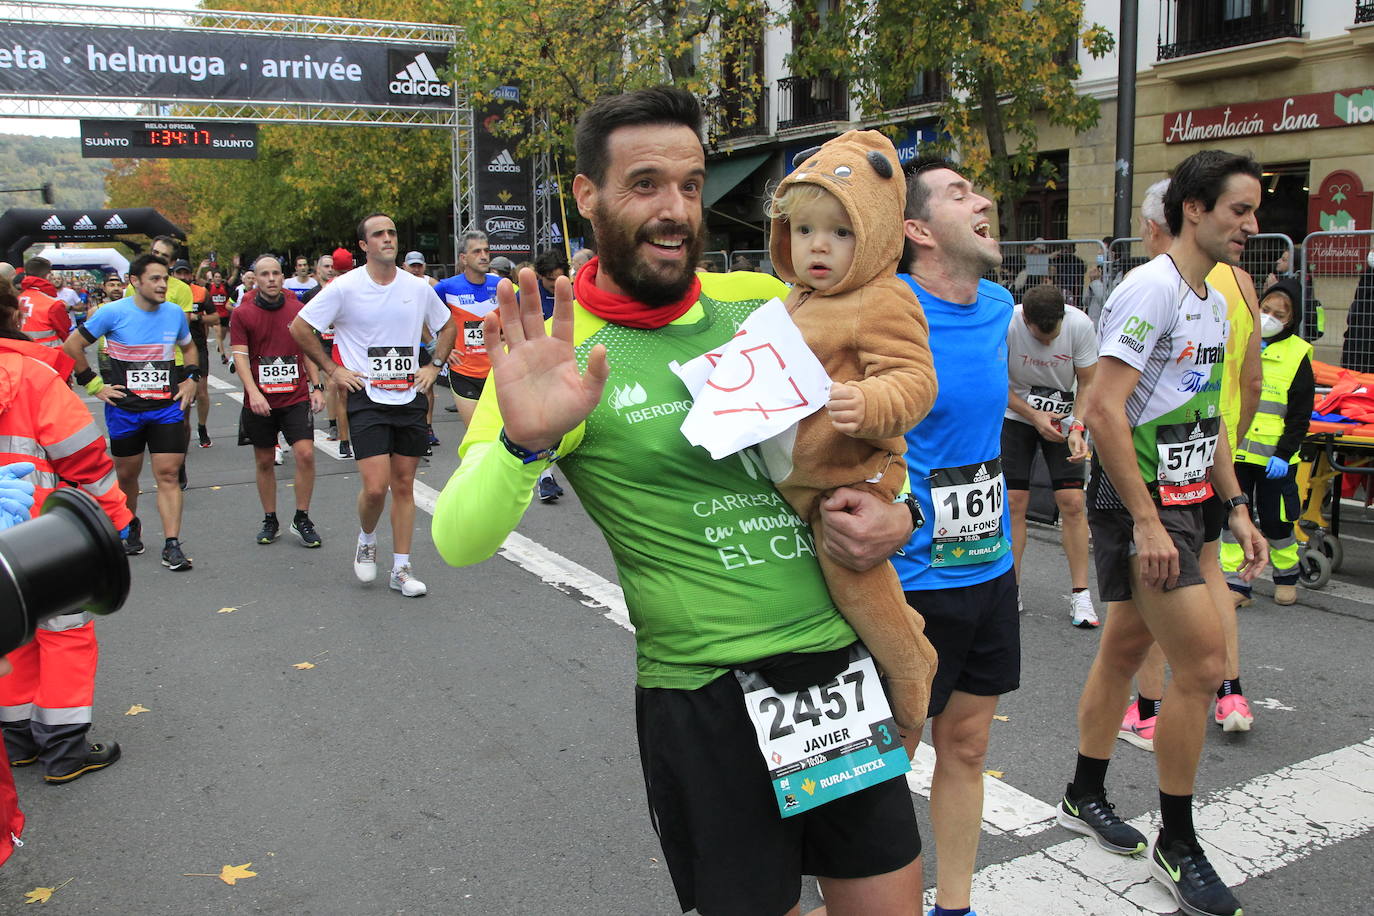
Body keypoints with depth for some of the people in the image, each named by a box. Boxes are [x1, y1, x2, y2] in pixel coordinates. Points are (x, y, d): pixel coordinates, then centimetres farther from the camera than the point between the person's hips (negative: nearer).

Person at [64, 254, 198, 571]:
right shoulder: (114, 313, -8)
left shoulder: (175, 313, 2)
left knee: (168, 474, -6)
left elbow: (189, 348, 22)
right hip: (124, 407, -1)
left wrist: (191, 380, 9)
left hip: (168, 407, 1)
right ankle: (131, 527, 38)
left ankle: (172, 545, -5)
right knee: (126, 474, 13)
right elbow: (72, 345, 0)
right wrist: (94, 384, -2)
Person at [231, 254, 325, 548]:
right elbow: (240, 356, -7)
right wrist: (253, 392, -20)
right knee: (264, 461, 9)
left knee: (305, 454, -12)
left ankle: (302, 519, 3)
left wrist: (317, 387, 6)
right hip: (259, 401, 0)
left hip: (296, 397, 0)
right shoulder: (243, 314, -1)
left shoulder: (298, 310, 4)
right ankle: (270, 521, 24)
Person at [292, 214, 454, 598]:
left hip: (410, 398, 3)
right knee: (375, 486, -11)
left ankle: (401, 569, 15)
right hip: (367, 398, -3)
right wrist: (333, 370, -2)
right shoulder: (345, 287, -5)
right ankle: (366, 540, 21)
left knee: (404, 486, 6)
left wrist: (433, 366, 9)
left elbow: (446, 326, 21)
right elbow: (299, 328, 1)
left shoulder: (419, 288, 5)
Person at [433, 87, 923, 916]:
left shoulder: (763, 304, 3)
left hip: (845, 659, 5)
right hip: (707, 697, -4)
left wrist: (897, 509, -3)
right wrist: (524, 442, -36)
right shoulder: (563, 356, -8)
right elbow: (457, 541, -16)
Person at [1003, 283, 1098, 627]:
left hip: (1064, 419, 1)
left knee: (1072, 502, -8)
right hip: (1016, 416, 0)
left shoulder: (1080, 325, -20)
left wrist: (1077, 428, -23)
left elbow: (1087, 384, -9)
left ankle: (1080, 594, 0)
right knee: (1014, 501, -5)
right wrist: (1035, 416, -19)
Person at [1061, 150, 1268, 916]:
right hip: (1137, 506, -9)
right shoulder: (1151, 290, -15)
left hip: (1183, 502, 9)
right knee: (1204, 660, -9)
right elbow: (1104, 412, -23)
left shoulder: (1215, 300, 15)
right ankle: (1177, 845, 7)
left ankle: (1086, 797, 30)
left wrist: (1237, 506, 15)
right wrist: (1146, 524, -23)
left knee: (1125, 649, 16)